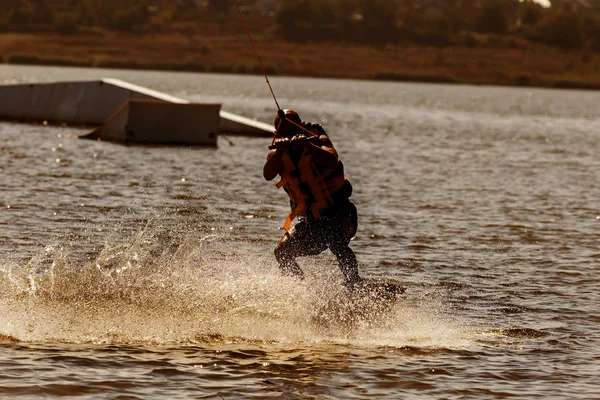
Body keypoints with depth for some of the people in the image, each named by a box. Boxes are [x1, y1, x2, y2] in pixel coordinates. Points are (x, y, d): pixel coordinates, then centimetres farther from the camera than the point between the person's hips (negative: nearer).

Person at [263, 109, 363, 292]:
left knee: (336, 243, -33)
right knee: (282, 252, -5)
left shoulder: (317, 140, -8)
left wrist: (308, 145, -44)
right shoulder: (278, 153, 2)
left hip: (338, 211, -6)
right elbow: (268, 174, -20)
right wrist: (279, 151, -38)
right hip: (311, 219, 6)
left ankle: (356, 288, -37)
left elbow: (332, 161, -29)